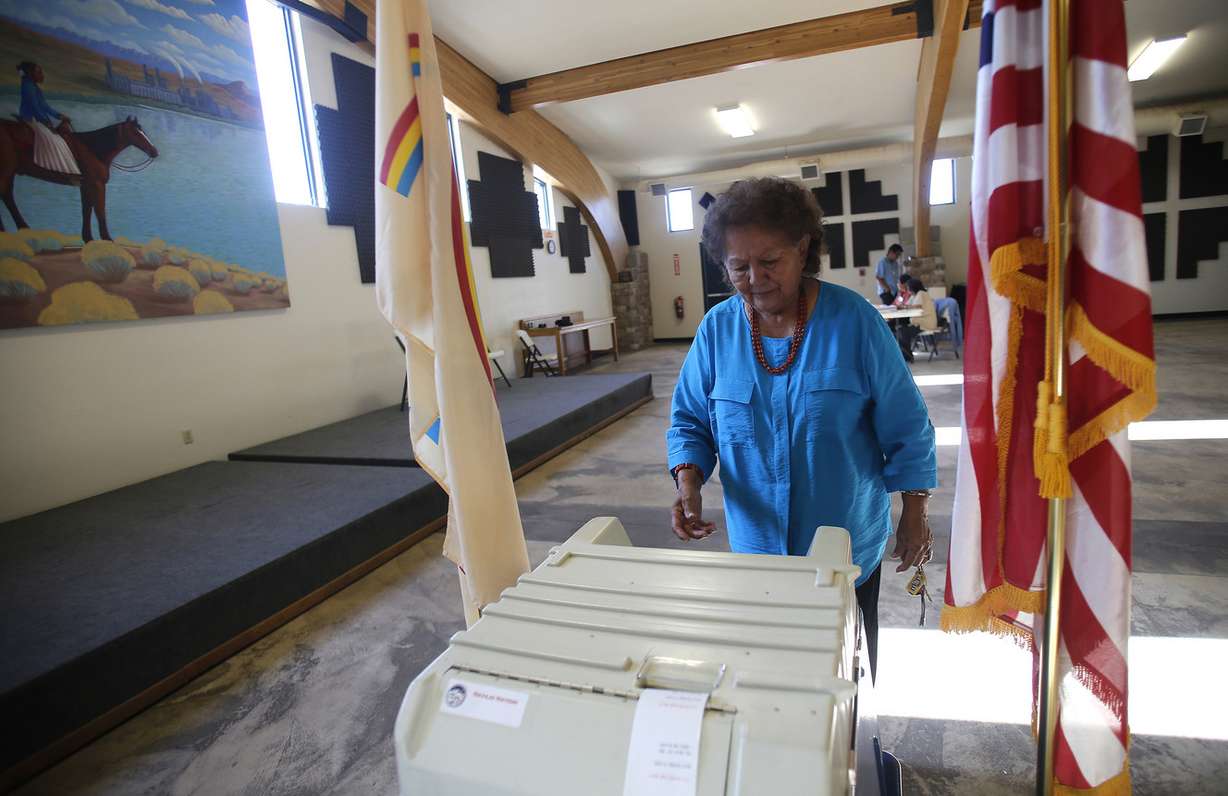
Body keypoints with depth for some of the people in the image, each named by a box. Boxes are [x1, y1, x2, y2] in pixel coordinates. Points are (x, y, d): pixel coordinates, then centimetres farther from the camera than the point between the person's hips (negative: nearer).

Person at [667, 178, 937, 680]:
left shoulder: (854, 320, -14)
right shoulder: (717, 329, -7)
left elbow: (905, 426, -7)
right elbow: (689, 420, -1)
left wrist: (914, 515, -4)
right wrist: (688, 484, -18)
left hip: (848, 544, -1)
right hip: (755, 541, 2)